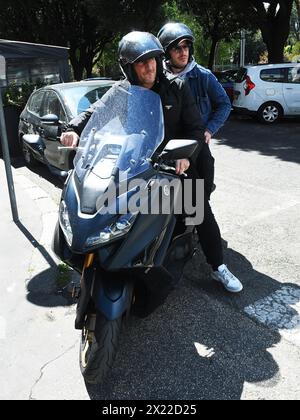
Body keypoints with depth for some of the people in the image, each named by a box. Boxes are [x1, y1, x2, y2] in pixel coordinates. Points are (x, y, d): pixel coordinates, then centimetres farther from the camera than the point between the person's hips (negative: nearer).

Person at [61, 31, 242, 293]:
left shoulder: (177, 88, -2)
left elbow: (195, 127, -5)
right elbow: (94, 112, -10)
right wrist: (74, 129, -32)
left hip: (174, 163, 0)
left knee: (202, 212, -4)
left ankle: (220, 268, 12)